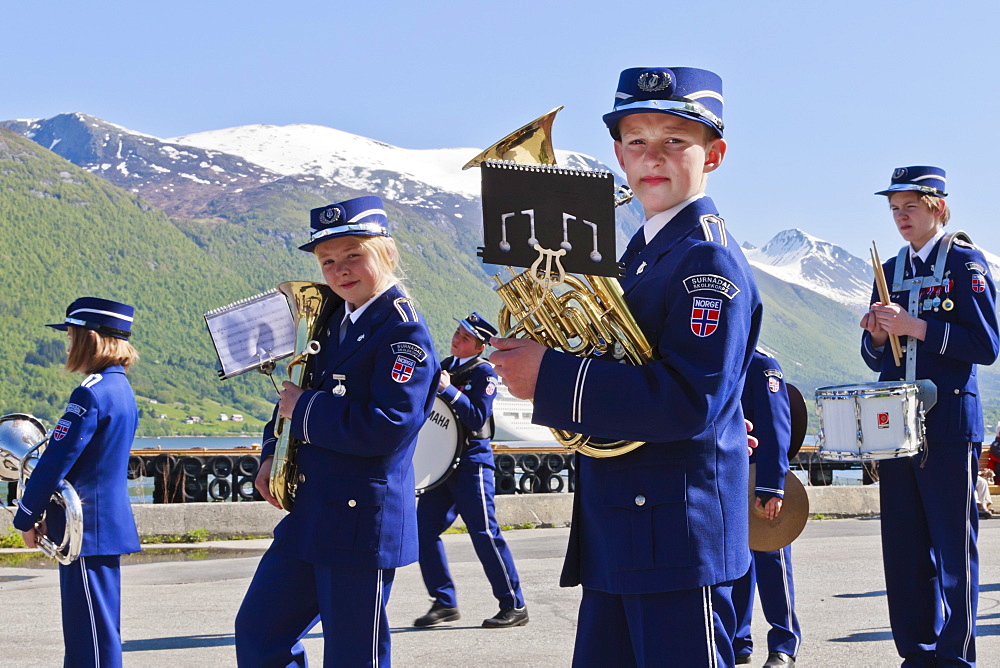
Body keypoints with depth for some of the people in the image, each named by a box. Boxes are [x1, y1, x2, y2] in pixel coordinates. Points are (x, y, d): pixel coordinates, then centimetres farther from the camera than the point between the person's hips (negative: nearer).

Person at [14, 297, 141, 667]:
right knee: (93, 625, 16)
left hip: (88, 526, -10)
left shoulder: (90, 393, -17)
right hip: (110, 521, 10)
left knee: (92, 630, -4)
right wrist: (49, 514, 17)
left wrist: (26, 518, -6)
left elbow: (56, 460, -17)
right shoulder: (121, 390, 13)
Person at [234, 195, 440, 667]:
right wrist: (272, 454, 4)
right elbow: (296, 393, 22)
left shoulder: (404, 331, -14)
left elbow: (388, 426, -25)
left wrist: (304, 410, -15)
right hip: (307, 518, 9)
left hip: (362, 524, -9)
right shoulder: (331, 323, 12)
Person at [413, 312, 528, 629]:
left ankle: (514, 606, 0)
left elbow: (478, 417, -17)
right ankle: (444, 602, 12)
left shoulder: (484, 372, -7)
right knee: (424, 529, 2)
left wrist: (449, 390, -25)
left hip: (472, 461, -7)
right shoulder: (444, 366, 14)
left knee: (484, 533, -8)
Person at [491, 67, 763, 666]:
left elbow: (688, 402, -24)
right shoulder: (643, 250, 16)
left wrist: (551, 380, -23)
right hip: (616, 542, 10)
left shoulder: (709, 258, -13)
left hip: (679, 540, -9)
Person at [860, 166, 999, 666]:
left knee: (952, 548, -2)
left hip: (948, 426, -6)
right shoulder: (890, 271, 16)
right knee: (903, 549, 7)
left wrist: (915, 327, -17)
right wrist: (877, 336, -4)